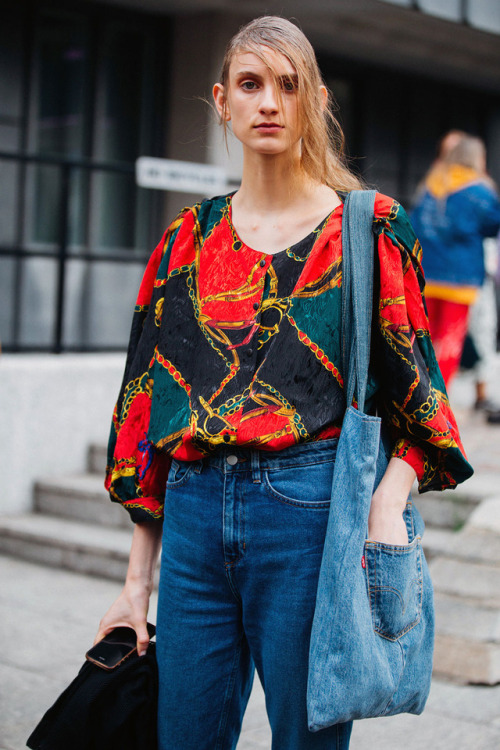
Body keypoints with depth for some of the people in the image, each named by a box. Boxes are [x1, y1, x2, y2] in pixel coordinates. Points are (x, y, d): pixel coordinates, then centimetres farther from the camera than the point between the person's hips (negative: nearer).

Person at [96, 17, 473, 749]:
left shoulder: (368, 230, 2)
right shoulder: (188, 240, 12)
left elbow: (416, 393, -2)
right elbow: (148, 400, 12)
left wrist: (387, 503, -22)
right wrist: (138, 578, 10)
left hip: (314, 509, -3)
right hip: (196, 515, 4)